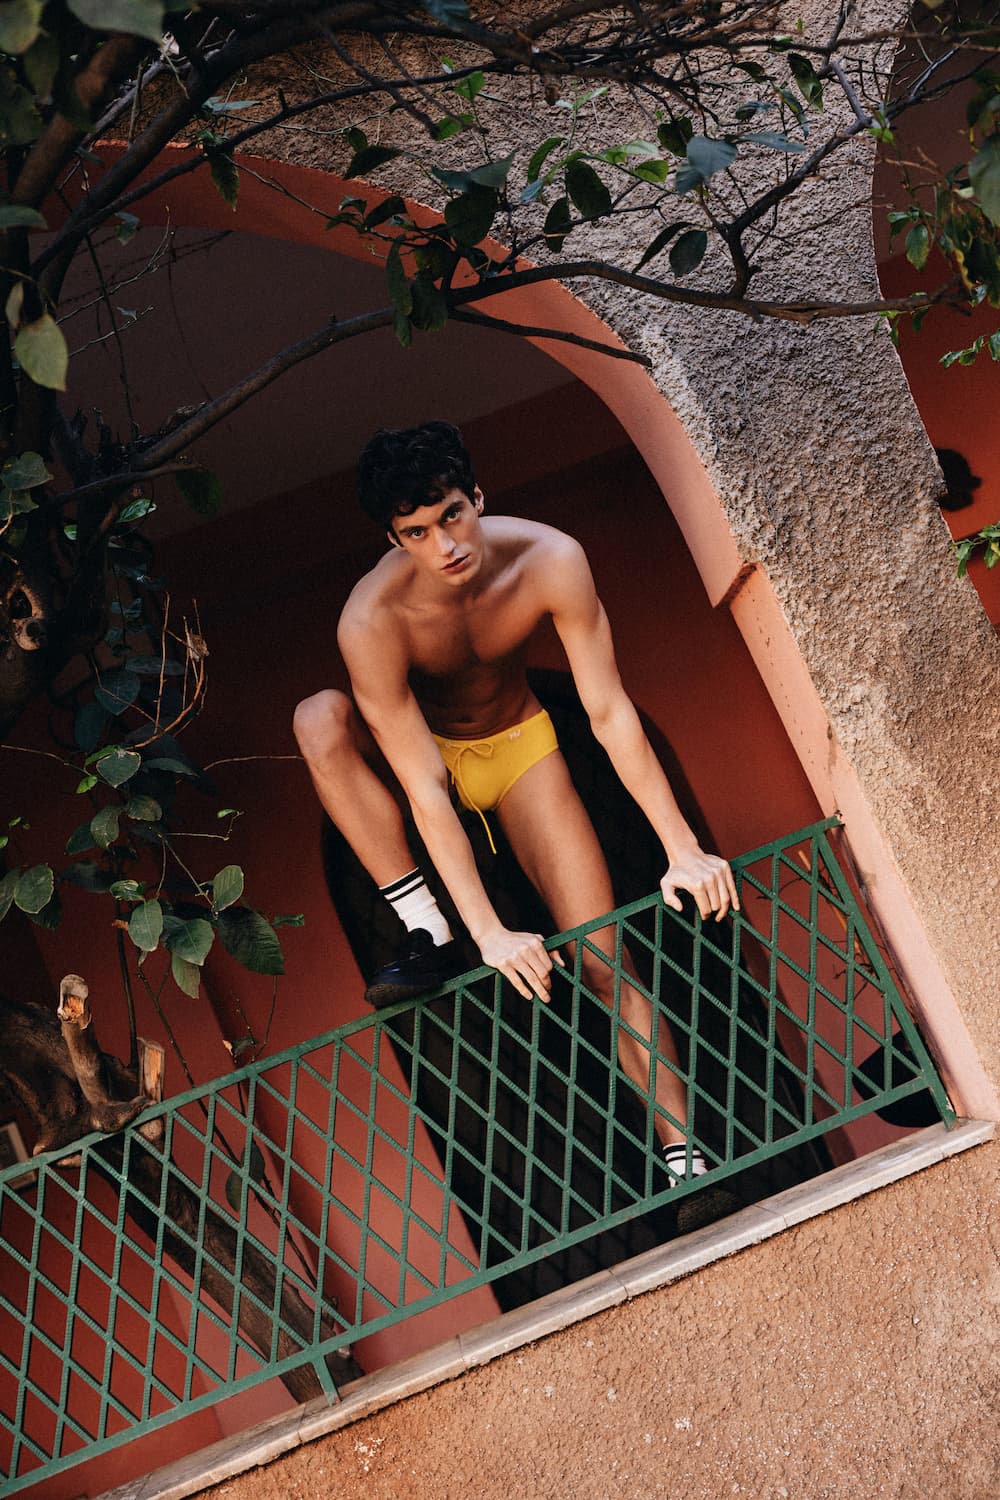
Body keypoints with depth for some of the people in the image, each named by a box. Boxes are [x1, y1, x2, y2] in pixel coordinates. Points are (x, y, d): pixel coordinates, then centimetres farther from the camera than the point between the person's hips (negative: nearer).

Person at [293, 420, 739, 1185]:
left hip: (518, 744, 1)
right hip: (422, 746, -1)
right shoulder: (372, 620, -35)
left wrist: (684, 848, -28)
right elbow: (425, 789, -34)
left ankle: (684, 1153, -3)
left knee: (605, 956, -11)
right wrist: (488, 932, -37)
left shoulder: (550, 561, -30)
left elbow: (612, 712, -25)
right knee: (319, 718, -35)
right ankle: (430, 938, -27)